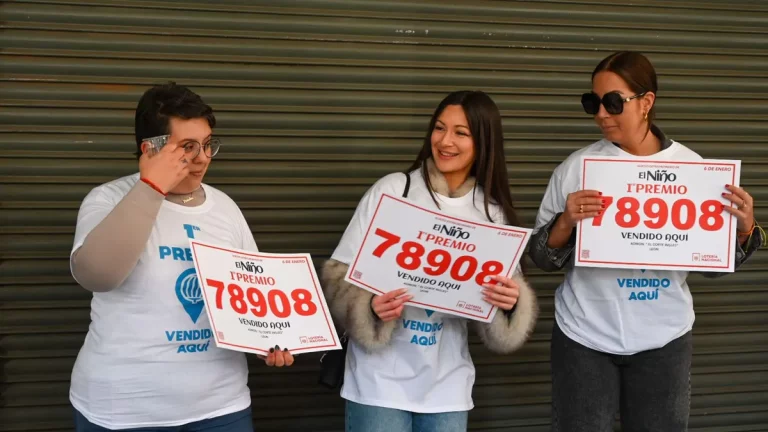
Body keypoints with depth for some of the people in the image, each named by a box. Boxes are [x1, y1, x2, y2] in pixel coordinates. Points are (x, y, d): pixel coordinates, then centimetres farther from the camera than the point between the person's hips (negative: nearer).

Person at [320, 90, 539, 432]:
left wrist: (511, 302, -19)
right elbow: (339, 275, -7)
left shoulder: (493, 212, 1)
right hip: (380, 383, -3)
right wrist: (371, 308, -26)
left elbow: (501, 321, 3)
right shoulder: (391, 190, -7)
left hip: (447, 390, 3)